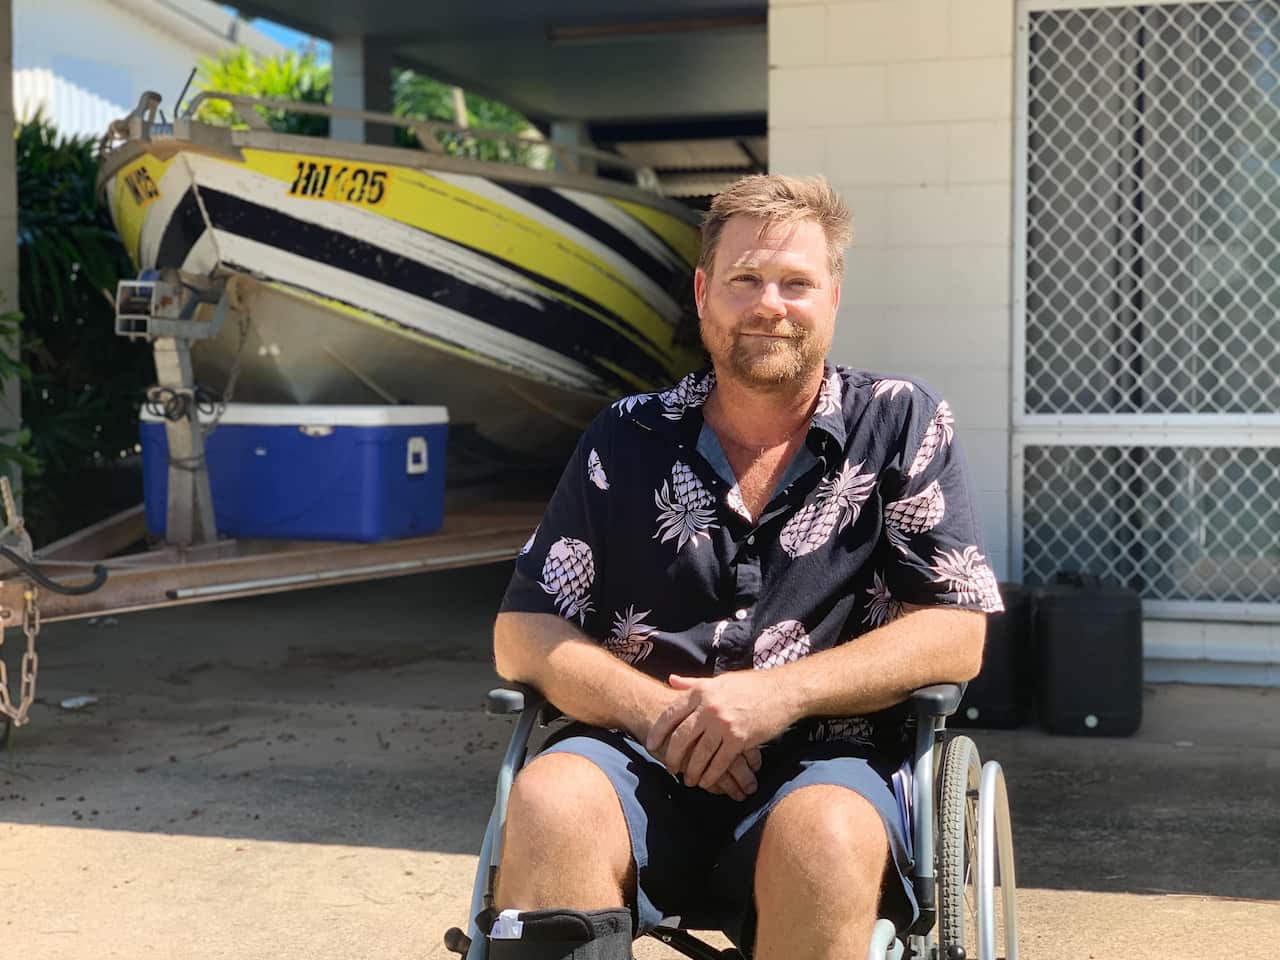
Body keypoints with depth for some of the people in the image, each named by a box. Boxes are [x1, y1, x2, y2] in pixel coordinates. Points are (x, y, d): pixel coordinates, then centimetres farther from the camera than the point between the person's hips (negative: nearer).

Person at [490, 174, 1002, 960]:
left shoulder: (903, 424, 6)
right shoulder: (628, 440, 11)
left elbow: (955, 636, 0)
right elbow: (524, 633, 7)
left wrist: (779, 694, -14)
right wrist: (657, 712, -12)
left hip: (826, 761, -1)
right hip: (646, 758, 2)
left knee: (824, 837, -36)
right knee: (550, 802, -32)